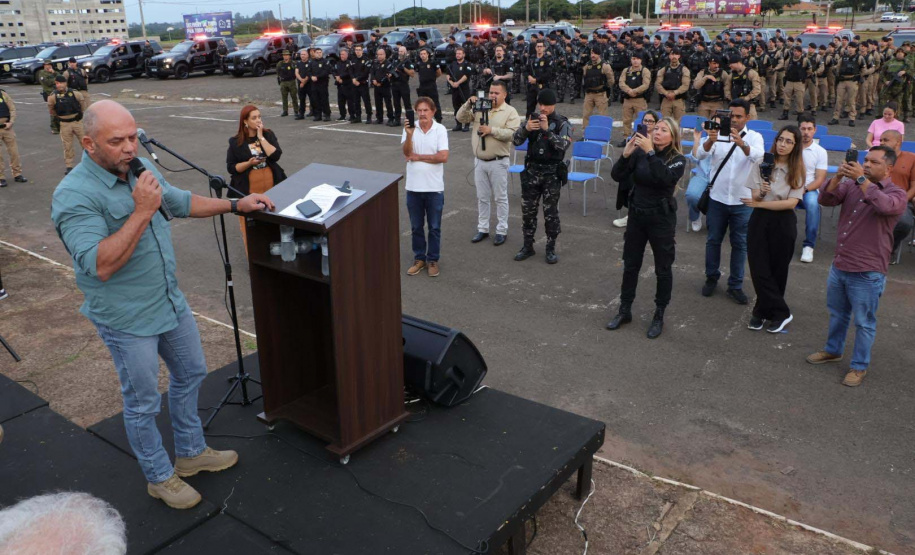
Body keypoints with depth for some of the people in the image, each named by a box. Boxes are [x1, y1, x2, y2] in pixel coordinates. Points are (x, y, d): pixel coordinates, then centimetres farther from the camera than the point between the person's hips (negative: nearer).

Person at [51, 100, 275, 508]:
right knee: (143, 402, 9)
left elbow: (179, 202, 19)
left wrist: (236, 205, 15)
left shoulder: (141, 168, 1)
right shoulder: (74, 196, -24)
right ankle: (160, 477, 31)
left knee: (191, 374, 21)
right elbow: (100, 265, -32)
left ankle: (191, 452, 43)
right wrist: (142, 211, -33)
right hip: (127, 318, -8)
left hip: (171, 302, 8)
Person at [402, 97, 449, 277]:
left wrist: (418, 157, -11)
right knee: (416, 227, 13)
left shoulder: (440, 129, -6)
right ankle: (419, 258, 27)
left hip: (434, 187, -2)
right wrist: (409, 135, -27)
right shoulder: (410, 128, -2)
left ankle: (433, 260, 22)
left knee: (434, 227, 9)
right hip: (413, 186, 2)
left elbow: (443, 157, -15)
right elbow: (406, 153, -12)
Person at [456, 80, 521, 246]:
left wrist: (491, 130, -23)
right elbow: (461, 118, 5)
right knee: (482, 197, 13)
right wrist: (469, 104, -10)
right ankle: (483, 228, 25)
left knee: (500, 198, 5)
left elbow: (512, 133, -18)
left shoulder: (510, 112, -5)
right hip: (479, 161, 5)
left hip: (498, 162, -5)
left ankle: (502, 230, 15)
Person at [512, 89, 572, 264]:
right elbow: (516, 141, -3)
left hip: (552, 173, -3)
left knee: (551, 212, 2)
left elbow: (563, 145, -21)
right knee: (527, 210, 9)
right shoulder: (532, 119, 5)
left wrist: (547, 130, -29)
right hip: (531, 170, 3)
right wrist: (525, 128, -22)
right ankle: (528, 246, 22)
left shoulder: (562, 123, -5)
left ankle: (551, 248, 16)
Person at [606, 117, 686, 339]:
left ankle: (659, 316, 22)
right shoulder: (639, 152, -3)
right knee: (630, 265, 12)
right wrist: (626, 154, -24)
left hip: (662, 219, -3)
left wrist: (650, 152, -33)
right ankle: (624, 310, 27)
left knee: (663, 270, 7)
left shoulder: (678, 160, -10)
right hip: (636, 215, 3)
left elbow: (664, 177, -30)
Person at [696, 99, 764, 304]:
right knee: (713, 240, 12)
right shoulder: (718, 133, -3)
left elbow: (757, 156, -26)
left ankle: (735, 286, 19)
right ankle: (711, 278, 30)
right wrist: (710, 141, -43)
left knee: (740, 244, 7)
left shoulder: (754, 137, -4)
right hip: (717, 198, 0)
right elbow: (702, 154, -20)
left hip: (742, 201, 0)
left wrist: (742, 143, -46)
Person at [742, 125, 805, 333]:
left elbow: (791, 203, -11)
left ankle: (762, 311, 22)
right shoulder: (762, 164, -2)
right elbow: (755, 196, -4)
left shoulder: (798, 171, -4)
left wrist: (759, 204, -15)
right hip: (760, 221, 1)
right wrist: (762, 192, -27)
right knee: (759, 269, -1)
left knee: (777, 270, 7)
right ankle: (781, 313, 14)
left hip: (783, 223, -1)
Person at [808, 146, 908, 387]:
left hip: (867, 273, -5)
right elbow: (825, 200, -7)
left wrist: (861, 179, -28)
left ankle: (859, 366, 20)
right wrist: (838, 177, -21)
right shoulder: (851, 185, 4)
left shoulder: (896, 194, -8)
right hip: (839, 265, 5)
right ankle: (833, 350, 42)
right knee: (837, 313, 23)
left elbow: (885, 206, -30)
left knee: (864, 322, 6)